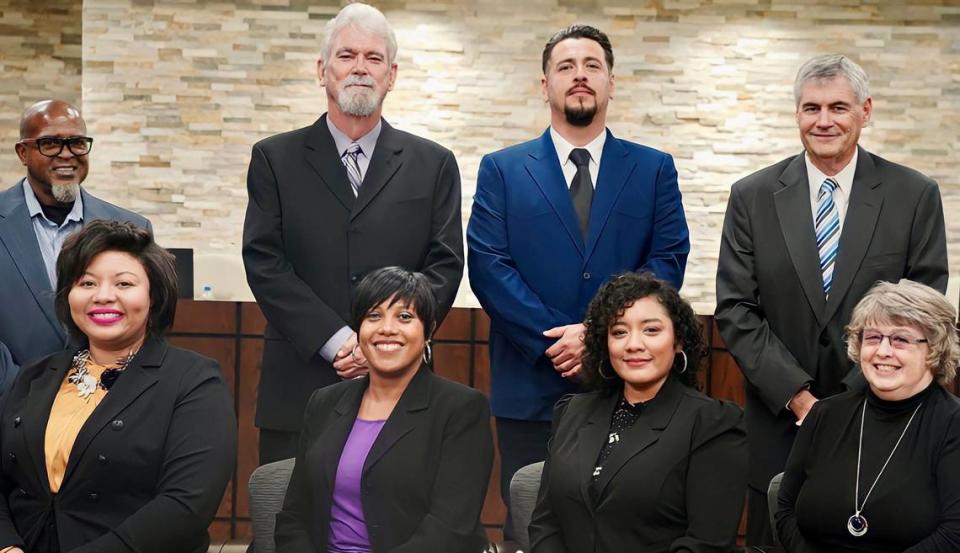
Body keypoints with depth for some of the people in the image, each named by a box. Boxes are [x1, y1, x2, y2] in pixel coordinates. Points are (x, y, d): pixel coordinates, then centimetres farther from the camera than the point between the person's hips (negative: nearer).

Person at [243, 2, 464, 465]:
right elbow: (264, 264, -1)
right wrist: (336, 341, -11)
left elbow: (444, 267, 4)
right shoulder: (274, 159, 7)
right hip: (300, 387, 0)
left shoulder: (433, 165, 10)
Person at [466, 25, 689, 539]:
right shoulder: (502, 169, 6)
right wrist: (555, 340, -14)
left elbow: (669, 260, -1)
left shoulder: (654, 169, 9)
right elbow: (488, 266, -3)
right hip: (531, 386, 0)